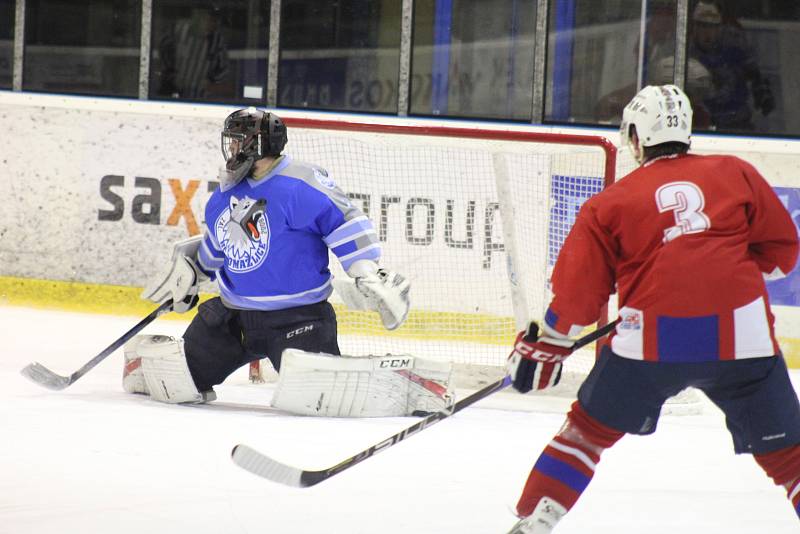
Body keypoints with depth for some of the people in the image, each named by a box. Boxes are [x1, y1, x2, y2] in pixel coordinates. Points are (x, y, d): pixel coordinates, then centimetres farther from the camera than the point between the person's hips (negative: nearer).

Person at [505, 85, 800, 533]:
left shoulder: (612, 203, 11)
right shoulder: (737, 174, 11)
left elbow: (580, 284, 11)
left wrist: (548, 343, 22)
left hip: (651, 339, 0)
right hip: (741, 332, 0)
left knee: (589, 428, 18)